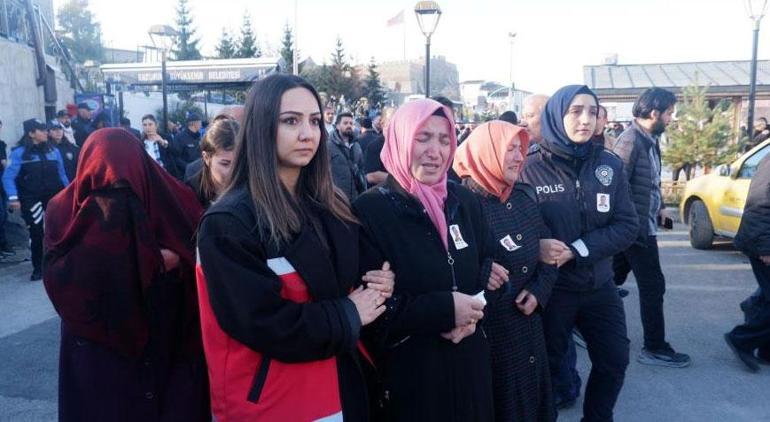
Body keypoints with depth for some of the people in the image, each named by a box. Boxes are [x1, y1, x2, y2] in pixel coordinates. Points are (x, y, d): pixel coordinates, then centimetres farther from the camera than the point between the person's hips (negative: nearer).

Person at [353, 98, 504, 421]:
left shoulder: (465, 202, 3)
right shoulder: (369, 211, -14)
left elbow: (488, 265, 11)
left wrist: (471, 313, -9)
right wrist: (444, 309, -21)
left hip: (469, 364, 5)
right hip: (407, 373, -5)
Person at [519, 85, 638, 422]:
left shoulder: (609, 164, -2)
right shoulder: (531, 168, -13)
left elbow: (626, 226, -5)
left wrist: (576, 250, -18)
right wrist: (536, 247, -30)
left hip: (599, 285, 4)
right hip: (551, 287, -4)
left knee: (614, 360, 18)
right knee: (546, 366, 12)